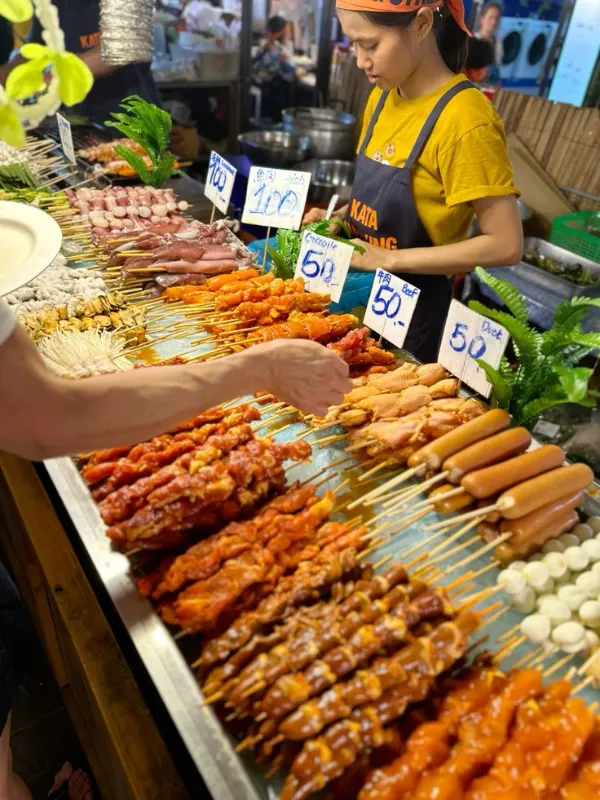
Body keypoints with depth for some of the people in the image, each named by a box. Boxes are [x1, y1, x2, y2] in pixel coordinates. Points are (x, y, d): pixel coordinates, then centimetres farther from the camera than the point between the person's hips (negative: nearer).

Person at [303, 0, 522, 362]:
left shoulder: (465, 119, -19)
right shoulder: (383, 96, 3)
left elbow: (506, 245, -21)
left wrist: (391, 259, -21)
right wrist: (338, 218, -2)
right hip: (364, 291, 7)